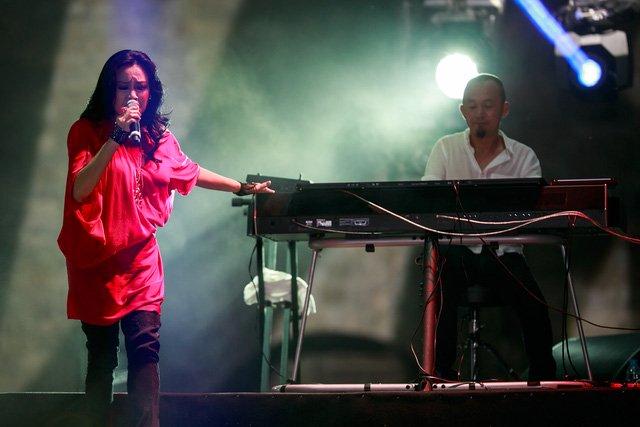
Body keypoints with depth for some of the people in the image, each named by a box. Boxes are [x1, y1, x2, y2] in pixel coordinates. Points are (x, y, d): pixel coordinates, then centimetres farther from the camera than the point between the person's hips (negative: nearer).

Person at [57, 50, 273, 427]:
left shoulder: (159, 137, 8)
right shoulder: (88, 132, -7)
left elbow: (189, 172, 26)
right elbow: (79, 190, -22)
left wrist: (243, 188, 31)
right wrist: (115, 140, -28)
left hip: (140, 260, 3)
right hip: (96, 261, -3)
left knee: (145, 350, -12)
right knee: (102, 357, 3)